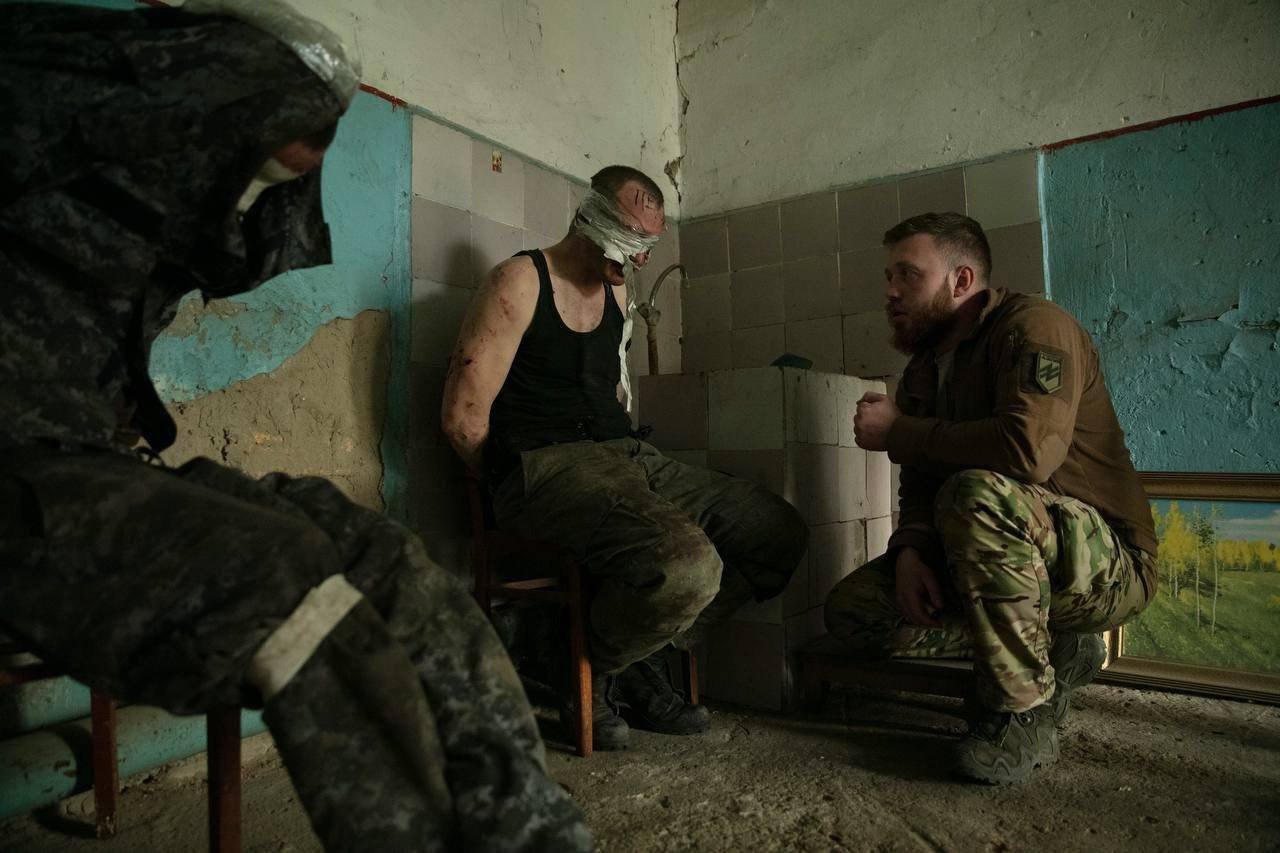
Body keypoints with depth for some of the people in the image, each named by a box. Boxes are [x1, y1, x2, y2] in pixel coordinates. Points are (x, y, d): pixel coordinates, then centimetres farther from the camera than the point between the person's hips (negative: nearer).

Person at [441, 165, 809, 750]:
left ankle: (641, 658, 6)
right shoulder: (520, 282, -5)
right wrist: (522, 488, -1)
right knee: (687, 566, -33)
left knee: (781, 533, 0)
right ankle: (583, 674, -1)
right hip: (548, 465, -8)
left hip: (630, 460, 9)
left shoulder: (615, 291, 21)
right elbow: (463, 418, -10)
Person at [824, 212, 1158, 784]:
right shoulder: (925, 367, 11)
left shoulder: (1033, 326, -15)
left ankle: (1023, 712, -20)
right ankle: (1052, 652, 2)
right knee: (853, 610, -7)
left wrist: (898, 432, -22)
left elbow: (1029, 448, -34)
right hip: (990, 563, 8)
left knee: (977, 494, -38)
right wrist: (910, 549, -15)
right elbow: (921, 485, 7)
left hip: (1110, 564, -8)